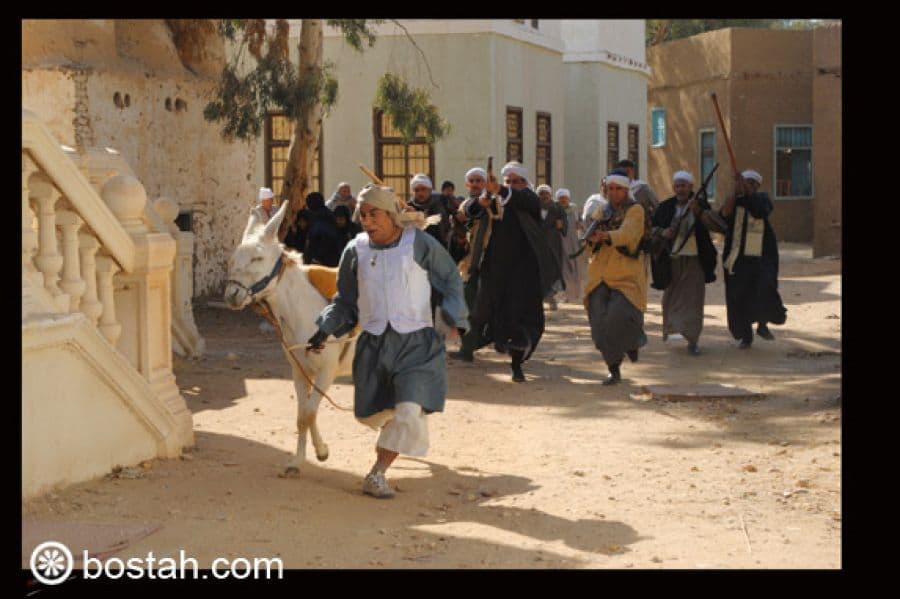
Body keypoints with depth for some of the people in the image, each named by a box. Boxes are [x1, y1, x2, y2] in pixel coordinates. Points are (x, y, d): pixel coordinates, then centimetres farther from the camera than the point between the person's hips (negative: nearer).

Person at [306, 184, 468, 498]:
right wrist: (325, 329, 0)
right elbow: (345, 301, 13)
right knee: (373, 413, 11)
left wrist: (454, 318, 0)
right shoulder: (355, 251, 2)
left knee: (409, 411, -18)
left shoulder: (420, 244, -5)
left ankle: (377, 474, -7)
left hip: (416, 342, -3)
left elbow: (451, 281, 9)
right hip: (373, 343, 3)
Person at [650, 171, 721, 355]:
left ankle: (692, 340, -2)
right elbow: (651, 228, 8)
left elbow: (717, 225, -13)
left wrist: (699, 212, -26)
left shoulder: (701, 206, 0)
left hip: (694, 260, -2)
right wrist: (662, 233, -13)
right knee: (671, 297, 10)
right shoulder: (666, 207, 4)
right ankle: (671, 329, 33)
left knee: (693, 300, -5)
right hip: (672, 259, 2)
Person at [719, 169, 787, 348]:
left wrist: (747, 192, -21)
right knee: (739, 297, 0)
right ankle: (746, 336, 13)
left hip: (761, 255, -1)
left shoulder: (762, 198, 7)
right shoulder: (734, 200, 8)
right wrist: (736, 193, -20)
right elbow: (724, 216, -13)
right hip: (738, 256, 1)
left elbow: (759, 212, -16)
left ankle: (762, 325, 3)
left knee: (765, 288, -19)